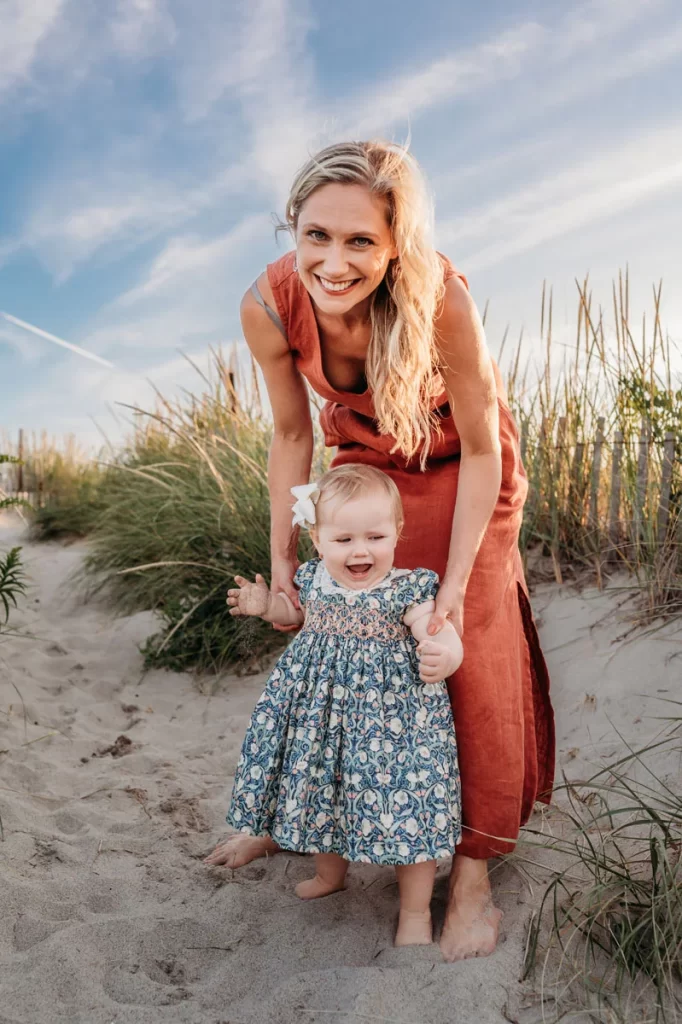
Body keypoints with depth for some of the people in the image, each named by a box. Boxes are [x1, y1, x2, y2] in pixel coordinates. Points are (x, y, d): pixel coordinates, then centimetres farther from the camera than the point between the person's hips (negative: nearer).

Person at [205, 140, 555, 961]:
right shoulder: (269, 307, -28)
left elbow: (481, 453, -24)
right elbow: (292, 435, -11)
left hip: (457, 469, -2)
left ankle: (473, 867, 8)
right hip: (365, 462, 3)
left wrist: (454, 586, -24)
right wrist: (282, 554, -9)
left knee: (472, 656, -6)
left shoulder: (442, 301, -37)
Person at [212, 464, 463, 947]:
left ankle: (415, 912, 24)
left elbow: (441, 635, -28)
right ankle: (330, 874, 50)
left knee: (401, 802, 0)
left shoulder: (407, 591, -17)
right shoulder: (314, 579, -2)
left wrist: (444, 657, -50)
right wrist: (267, 606, 6)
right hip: (320, 711, 5)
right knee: (318, 788, 20)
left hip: (390, 712, -5)